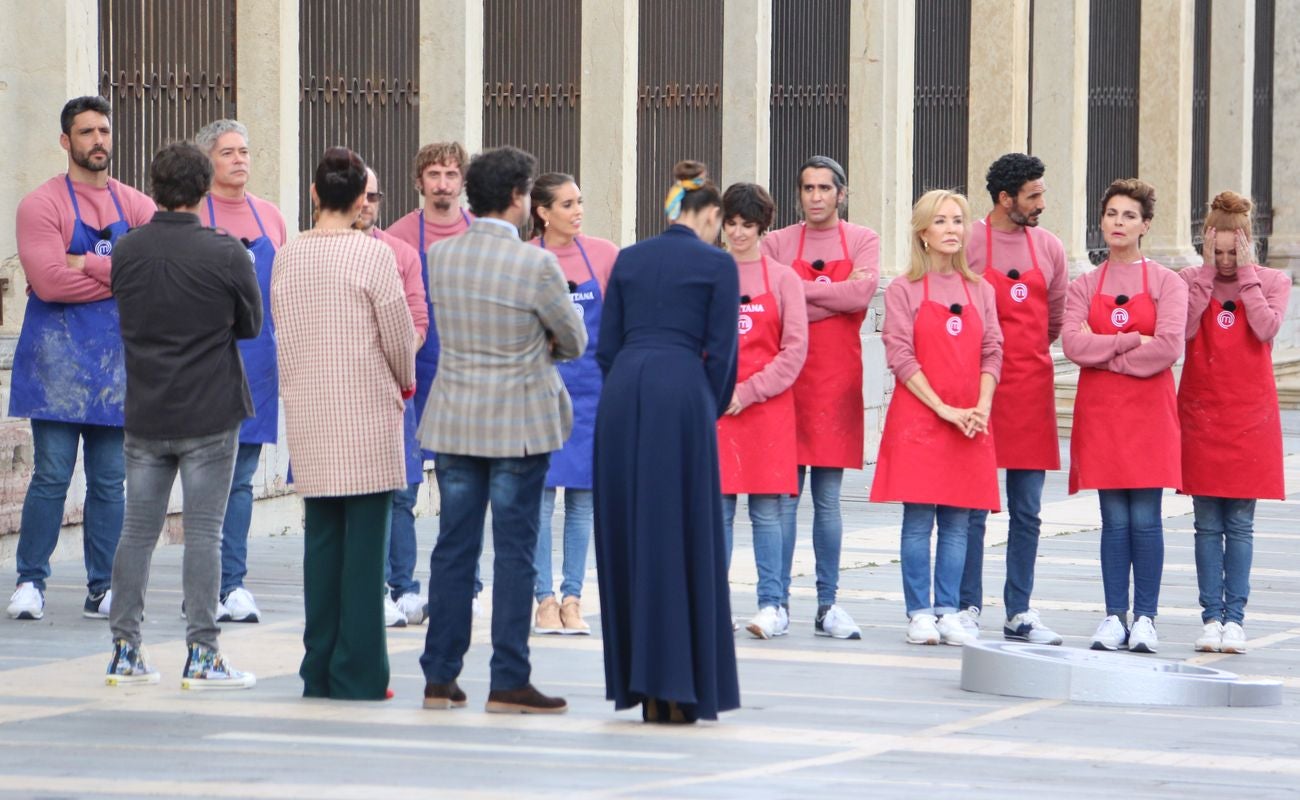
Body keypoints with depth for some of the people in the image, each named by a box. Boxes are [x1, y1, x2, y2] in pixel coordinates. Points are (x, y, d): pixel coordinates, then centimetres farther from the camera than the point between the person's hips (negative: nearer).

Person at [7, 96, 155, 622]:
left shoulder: (133, 205, 10)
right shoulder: (43, 204, -4)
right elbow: (49, 281, -16)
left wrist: (88, 265, -14)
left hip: (116, 360, 4)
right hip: (58, 358, -4)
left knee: (110, 481, 5)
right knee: (51, 476, -5)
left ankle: (102, 590, 10)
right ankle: (30, 583, 3)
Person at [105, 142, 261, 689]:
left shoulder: (126, 252, -1)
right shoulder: (226, 255, -12)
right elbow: (251, 324, 0)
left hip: (145, 416, 4)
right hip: (210, 417, -4)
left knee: (137, 531, 10)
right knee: (204, 533, 0)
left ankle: (124, 650, 12)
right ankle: (202, 654, 0)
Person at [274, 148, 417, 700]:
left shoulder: (288, 257, 5)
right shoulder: (373, 254, -9)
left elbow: (284, 334, 11)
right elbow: (399, 333, -4)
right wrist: (405, 383, 14)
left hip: (307, 414, 5)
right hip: (367, 410, -5)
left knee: (321, 536, 10)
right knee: (365, 539, -2)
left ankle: (320, 670, 11)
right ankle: (358, 673, -3)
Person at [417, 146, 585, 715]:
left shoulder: (439, 256, 0)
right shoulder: (535, 264, -15)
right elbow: (574, 342, -3)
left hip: (452, 422, 5)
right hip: (519, 423, -5)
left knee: (453, 546, 9)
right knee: (514, 550, 0)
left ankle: (440, 678, 12)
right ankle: (508, 682, 1)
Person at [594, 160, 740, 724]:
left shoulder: (629, 260, 15)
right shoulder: (716, 264, 2)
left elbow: (606, 344, 13)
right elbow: (720, 351, -2)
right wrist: (712, 411, 10)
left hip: (622, 395, 4)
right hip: (681, 395, -4)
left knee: (628, 536, 10)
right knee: (683, 539, 0)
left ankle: (637, 681, 12)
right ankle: (678, 690, -2)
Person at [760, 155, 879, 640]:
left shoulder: (862, 241, 7)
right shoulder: (777, 243, 7)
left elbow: (862, 292, -11)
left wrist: (802, 291, -9)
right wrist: (835, 299, -10)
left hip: (838, 378, 0)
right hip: (789, 374, 0)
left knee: (828, 499, 4)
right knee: (785, 495, -2)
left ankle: (827, 605, 7)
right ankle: (778, 601, 2)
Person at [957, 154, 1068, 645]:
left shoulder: (1048, 247, 9)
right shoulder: (968, 244, -4)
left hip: (1032, 389, 4)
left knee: (1027, 511, 5)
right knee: (973, 507, -2)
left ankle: (1019, 613, 10)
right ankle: (968, 610, 3)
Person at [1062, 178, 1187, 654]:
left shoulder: (1166, 283, 2)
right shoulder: (1085, 286, 9)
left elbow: (1168, 347, -12)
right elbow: (1073, 344, -7)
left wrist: (1105, 354, -7)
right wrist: (1131, 341, -11)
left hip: (1148, 410, -2)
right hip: (1099, 410, 2)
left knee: (1145, 518, -3)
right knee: (1114, 519, 2)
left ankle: (1145, 618, 0)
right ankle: (1114, 618, 6)